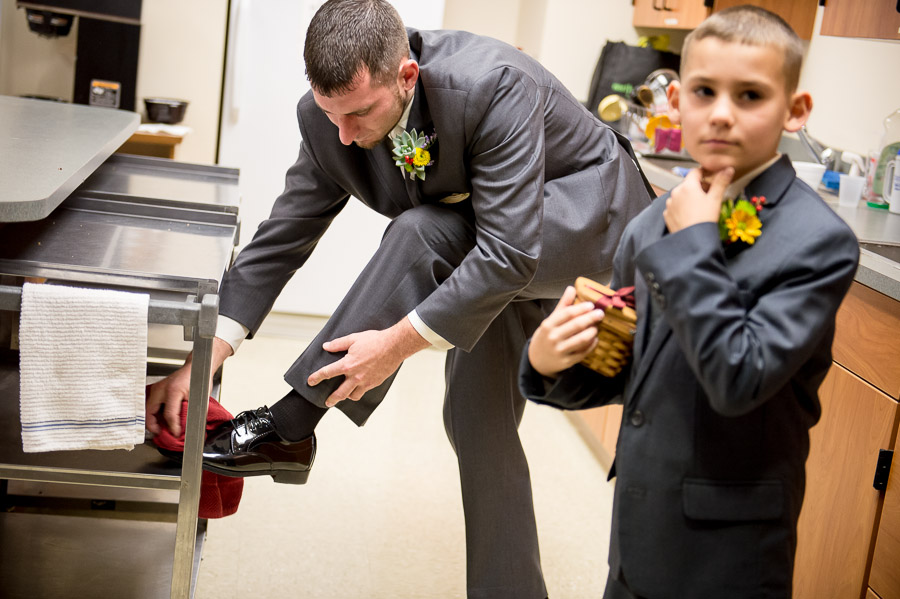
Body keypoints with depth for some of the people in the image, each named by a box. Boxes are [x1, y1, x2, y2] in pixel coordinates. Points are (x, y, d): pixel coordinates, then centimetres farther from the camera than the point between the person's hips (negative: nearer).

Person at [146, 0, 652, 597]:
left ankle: (291, 425, -20)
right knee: (476, 414, 2)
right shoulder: (330, 114, -17)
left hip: (589, 212, -7)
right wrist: (202, 361, -18)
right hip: (475, 245, 7)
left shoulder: (495, 86, -37)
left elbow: (509, 252, -37)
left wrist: (397, 343, -39)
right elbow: (281, 238, -11)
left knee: (421, 231, -30)